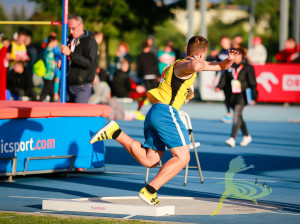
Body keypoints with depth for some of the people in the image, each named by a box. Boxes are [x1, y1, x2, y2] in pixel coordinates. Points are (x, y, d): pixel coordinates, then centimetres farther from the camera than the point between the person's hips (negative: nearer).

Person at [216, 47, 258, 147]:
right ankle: (246, 136, 32)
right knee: (239, 117, 14)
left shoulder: (247, 68, -6)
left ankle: (232, 139, -25)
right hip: (233, 95, 6)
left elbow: (252, 83, -4)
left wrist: (253, 97, -7)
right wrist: (219, 86, -11)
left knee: (236, 115, -19)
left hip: (242, 95, -6)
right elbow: (224, 77, 8)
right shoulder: (230, 67, 9)